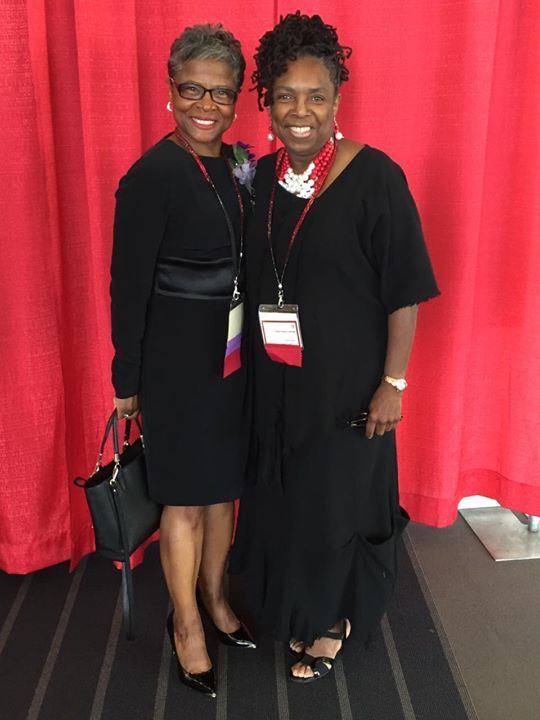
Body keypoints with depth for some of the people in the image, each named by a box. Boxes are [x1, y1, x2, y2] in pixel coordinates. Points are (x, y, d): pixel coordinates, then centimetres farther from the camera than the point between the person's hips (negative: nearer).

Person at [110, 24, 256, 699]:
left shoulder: (236, 163, 5)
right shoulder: (152, 176, -16)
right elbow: (128, 283, -13)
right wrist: (128, 378, -8)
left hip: (235, 352, 7)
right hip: (178, 356, -7)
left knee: (225, 483, 19)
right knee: (186, 497, 8)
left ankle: (214, 596, 41)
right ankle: (187, 625, 30)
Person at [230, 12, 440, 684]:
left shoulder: (373, 176, -14)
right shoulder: (262, 175, 2)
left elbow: (404, 291, -13)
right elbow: (253, 278, 10)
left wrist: (393, 383, -14)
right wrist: (252, 364, 10)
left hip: (345, 381, -5)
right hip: (275, 379, 5)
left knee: (337, 498, 11)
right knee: (281, 497, 17)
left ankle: (334, 621, 37)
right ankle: (300, 610, 42)